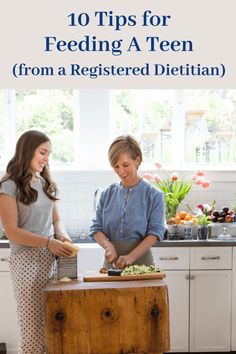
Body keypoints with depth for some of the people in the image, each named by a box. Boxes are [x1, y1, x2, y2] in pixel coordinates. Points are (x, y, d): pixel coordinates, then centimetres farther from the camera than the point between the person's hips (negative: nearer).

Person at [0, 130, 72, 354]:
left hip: (51, 259, 6)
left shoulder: (45, 184, 13)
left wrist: (62, 235, -3)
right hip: (26, 260, -6)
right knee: (33, 327, -1)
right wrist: (48, 242, -19)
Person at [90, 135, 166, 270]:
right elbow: (96, 228, 8)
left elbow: (155, 233, -7)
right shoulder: (107, 194, 8)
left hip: (141, 261, -2)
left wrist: (131, 257, -19)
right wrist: (108, 246, -12)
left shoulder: (154, 195, -1)